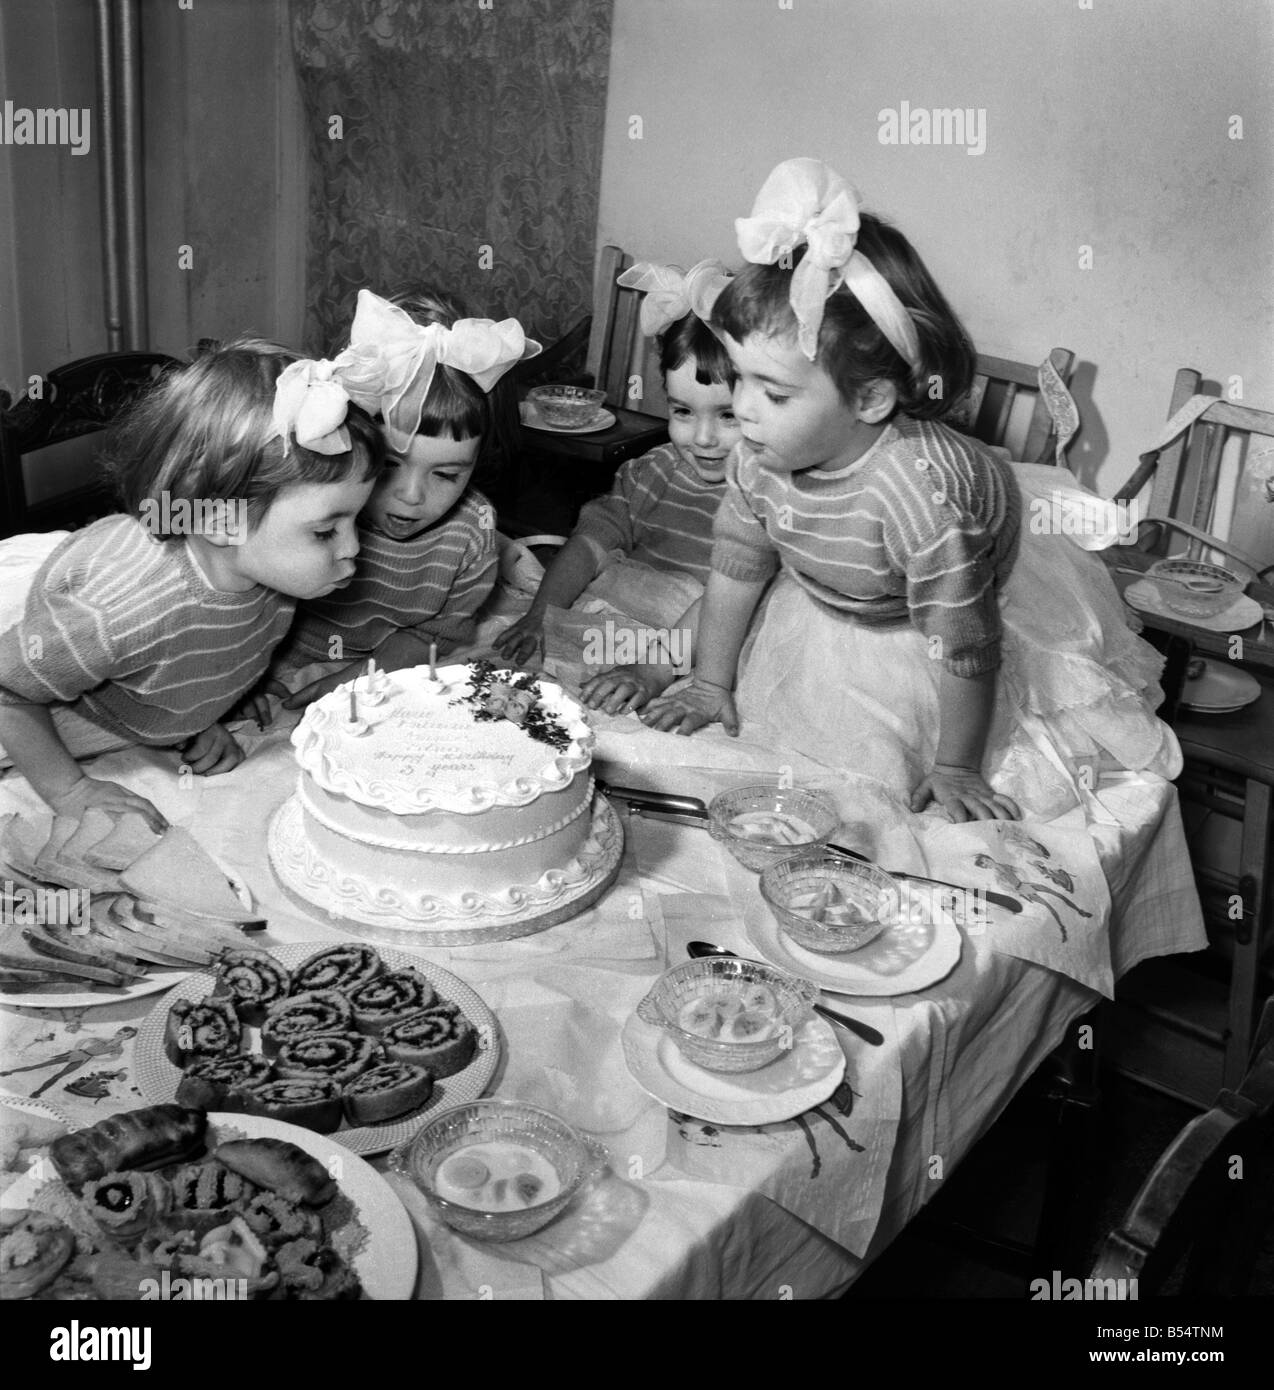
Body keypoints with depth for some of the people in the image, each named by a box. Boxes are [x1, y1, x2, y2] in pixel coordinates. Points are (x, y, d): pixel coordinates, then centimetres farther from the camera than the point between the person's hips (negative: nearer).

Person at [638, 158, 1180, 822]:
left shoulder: (916, 489, -45)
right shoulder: (761, 457, -24)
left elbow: (963, 646, -35)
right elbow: (737, 566, -6)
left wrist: (955, 768, -25)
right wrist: (711, 682, 1)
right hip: (829, 614, 6)